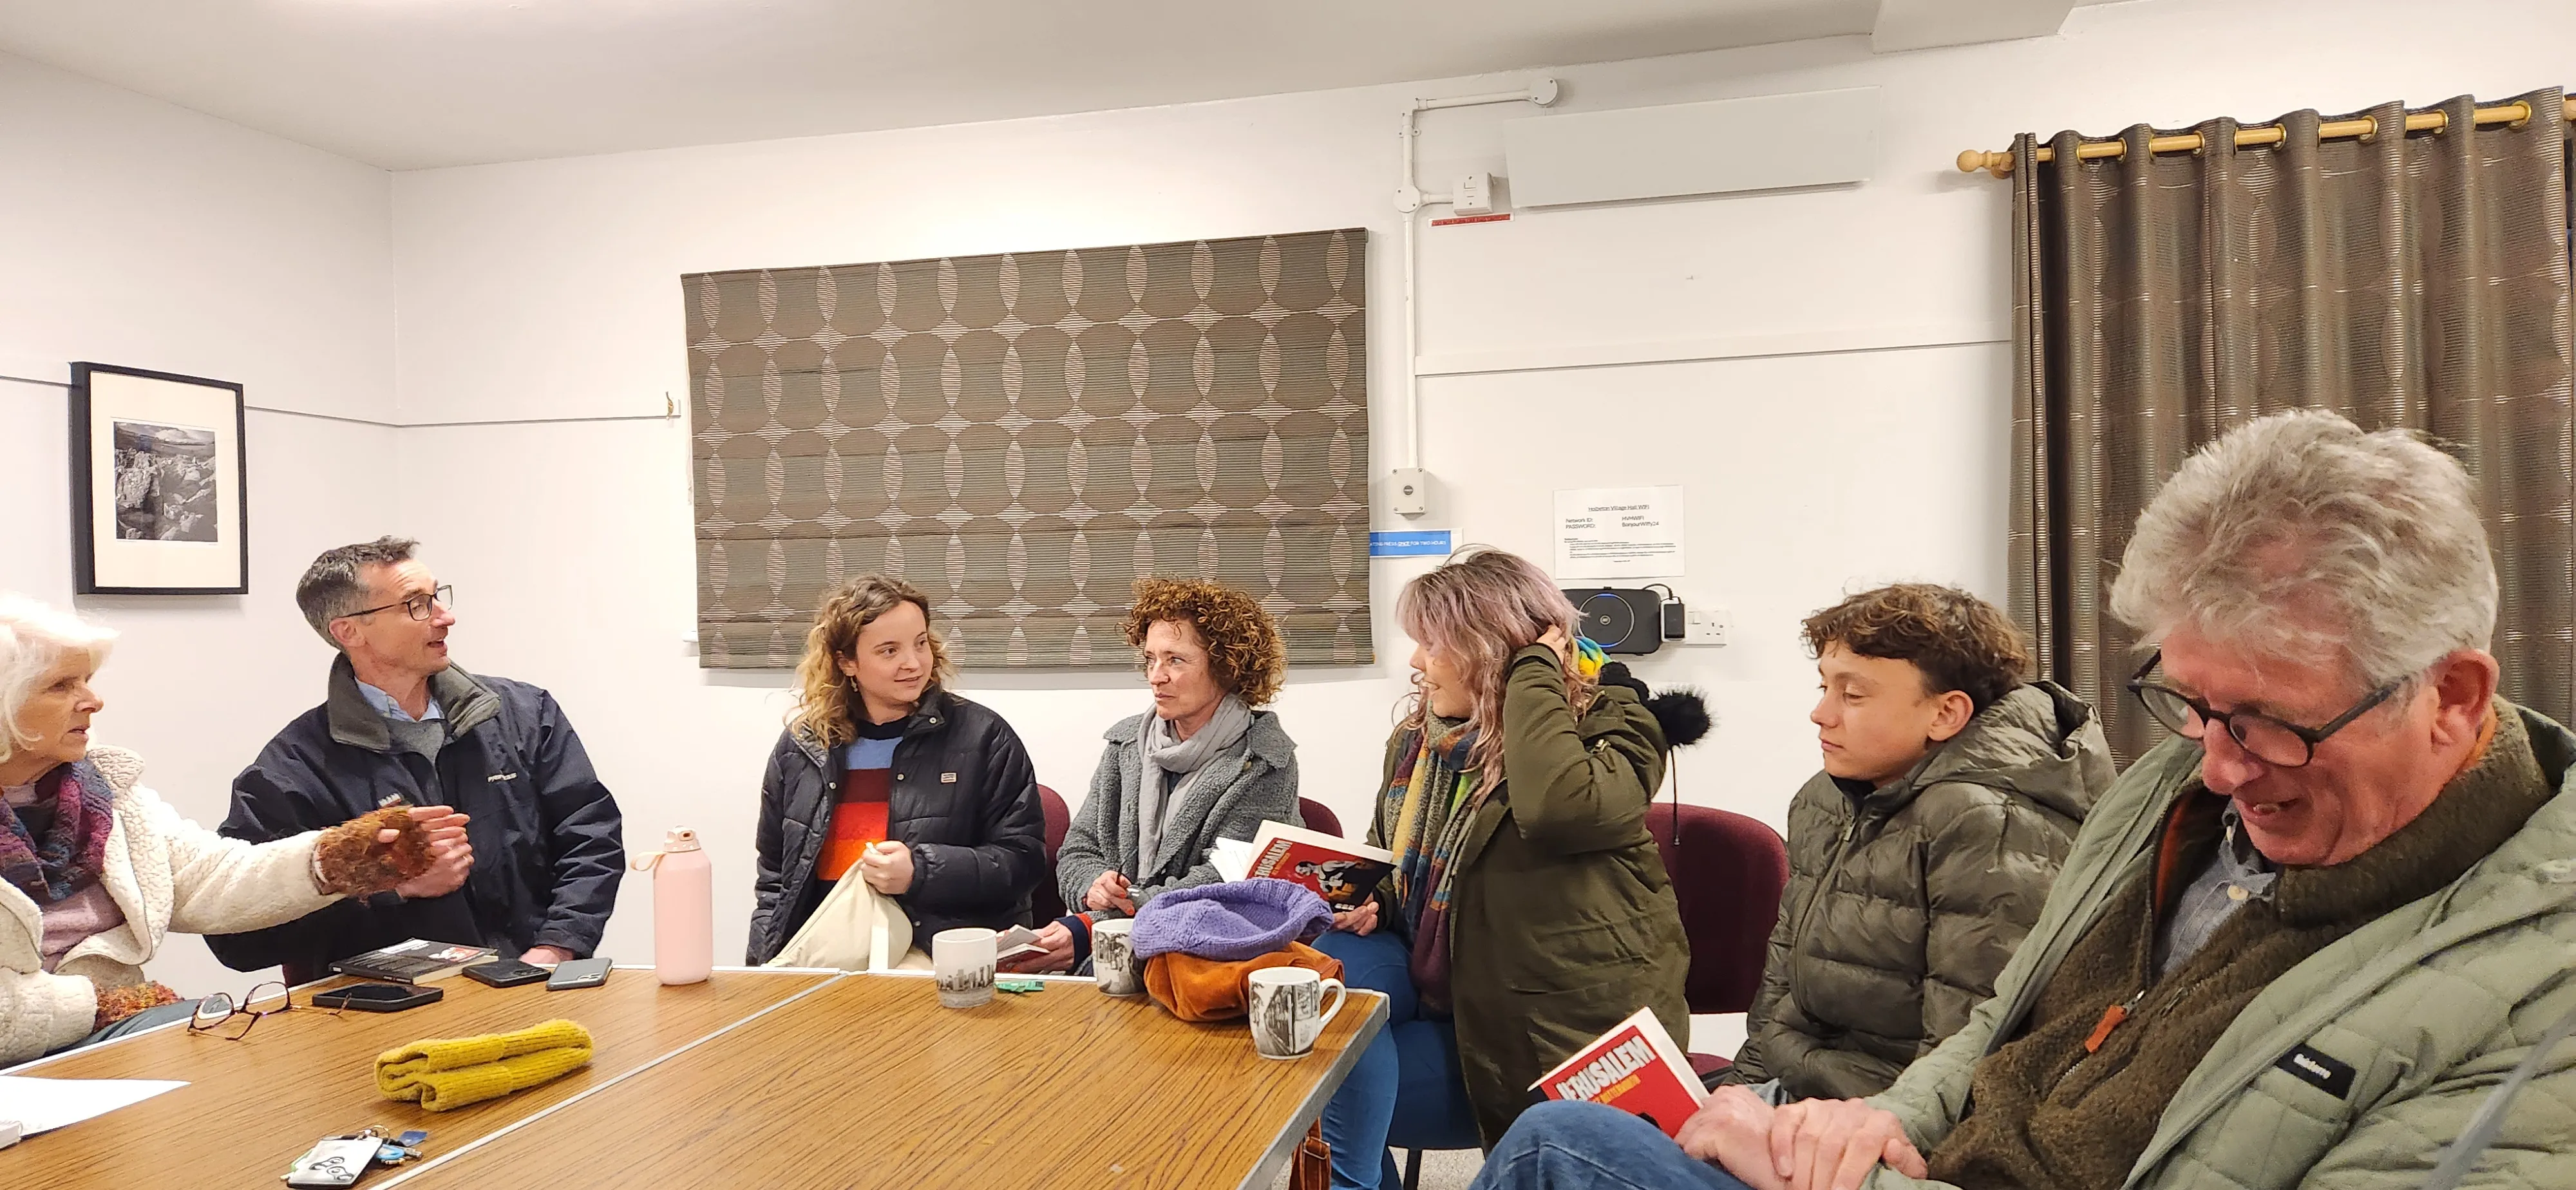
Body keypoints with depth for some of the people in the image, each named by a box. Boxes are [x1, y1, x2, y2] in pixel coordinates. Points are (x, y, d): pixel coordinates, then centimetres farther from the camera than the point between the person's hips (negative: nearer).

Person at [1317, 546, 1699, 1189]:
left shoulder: (1608, 725, -11)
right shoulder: (1416, 740, 9)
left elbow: (1558, 807, -37)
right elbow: (1390, 861, 25)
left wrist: (1535, 671, -24)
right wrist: (1371, 901, 1)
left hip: (1577, 1027, -7)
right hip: (1446, 986, 7)